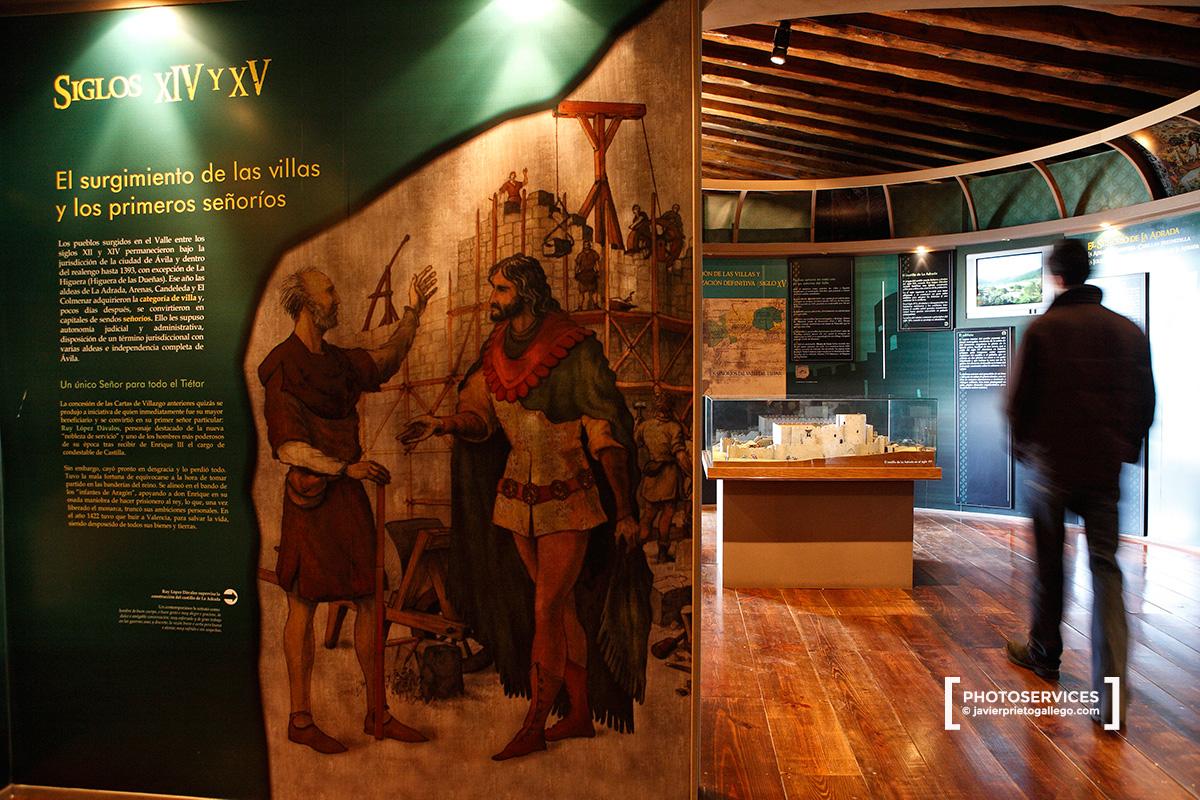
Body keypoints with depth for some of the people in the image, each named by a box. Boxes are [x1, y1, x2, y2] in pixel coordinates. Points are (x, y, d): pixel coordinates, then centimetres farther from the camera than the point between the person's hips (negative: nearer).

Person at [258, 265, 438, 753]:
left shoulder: (336, 360, 13)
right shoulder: (283, 366, -9)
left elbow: (384, 361, 30)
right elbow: (289, 447, -14)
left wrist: (412, 313, 25)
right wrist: (346, 467, -15)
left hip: (349, 494, 7)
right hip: (313, 497, -7)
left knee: (369, 602, 8)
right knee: (303, 605, 3)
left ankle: (376, 713, 20)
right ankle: (300, 721, 18)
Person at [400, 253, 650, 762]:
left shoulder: (574, 350, -15)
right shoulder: (496, 351, 4)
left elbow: (607, 435, -14)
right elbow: (479, 417, 7)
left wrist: (625, 511, -13)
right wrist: (441, 424, -15)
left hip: (568, 498, -6)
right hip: (518, 496, 6)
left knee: (545, 609, -3)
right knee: (561, 605, 14)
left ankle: (534, 726, 13)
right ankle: (580, 714, 27)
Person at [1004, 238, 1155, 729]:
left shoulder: (1042, 329, -8)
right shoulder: (1129, 331, 3)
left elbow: (1019, 398, -6)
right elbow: (1146, 402, 8)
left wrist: (1023, 444, 10)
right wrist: (1125, 449, 19)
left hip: (1051, 463, -2)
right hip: (1106, 468, 3)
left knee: (1049, 565, 13)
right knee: (1105, 568, 3)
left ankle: (1044, 653, 30)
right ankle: (1110, 695, -4)